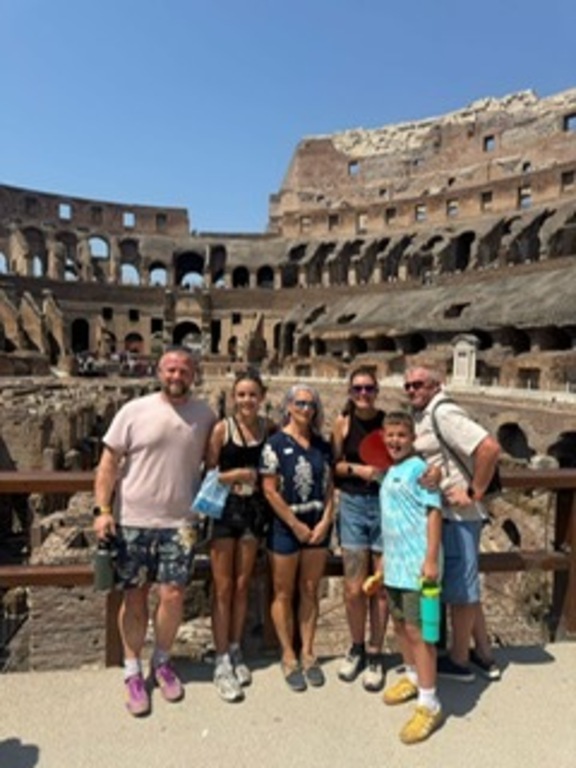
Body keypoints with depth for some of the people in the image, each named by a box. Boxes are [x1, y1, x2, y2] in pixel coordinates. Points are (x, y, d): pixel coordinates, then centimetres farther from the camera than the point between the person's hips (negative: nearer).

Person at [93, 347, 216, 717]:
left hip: (179, 522, 1)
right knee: (135, 597, 10)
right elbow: (109, 464, -4)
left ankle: (162, 661, 29)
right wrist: (103, 510, -11)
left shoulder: (205, 415, 1)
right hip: (132, 521, -1)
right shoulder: (134, 411, -5)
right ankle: (133, 671, 30)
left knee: (173, 595, 2)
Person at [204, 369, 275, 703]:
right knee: (223, 588, 4)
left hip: (254, 509, 3)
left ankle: (236, 651, 31)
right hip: (224, 509, -3)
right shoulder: (222, 428, -10)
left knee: (242, 585, 14)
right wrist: (238, 474, -17)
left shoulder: (269, 427, -2)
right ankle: (222, 662, 17)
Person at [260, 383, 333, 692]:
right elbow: (269, 491, -12)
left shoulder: (322, 444, 6)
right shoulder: (276, 443, -9)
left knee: (310, 591, 13)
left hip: (318, 526, 4)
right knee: (284, 593, 8)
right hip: (285, 526, -4)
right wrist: (296, 525, -11)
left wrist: (325, 521, -6)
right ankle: (289, 657, 23)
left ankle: (307, 654, 27)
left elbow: (329, 486, 7)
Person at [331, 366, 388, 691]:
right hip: (353, 505, 1)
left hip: (385, 505, -1)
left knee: (381, 587, 8)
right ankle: (357, 648, 32)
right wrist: (358, 469, -12)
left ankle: (375, 655, 29)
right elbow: (334, 465, 4)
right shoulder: (344, 422, 1)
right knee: (355, 588, 6)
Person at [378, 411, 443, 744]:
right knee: (400, 624, 20)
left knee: (417, 631, -1)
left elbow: (434, 512, -17)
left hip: (416, 564, -8)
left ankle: (430, 704, 13)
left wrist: (432, 558, -22)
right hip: (395, 564, 8)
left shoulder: (419, 468, -14)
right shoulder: (391, 472, 11)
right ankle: (412, 678, 41)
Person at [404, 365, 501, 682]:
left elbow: (490, 448, -26)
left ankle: (458, 660, 23)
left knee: (459, 587, 6)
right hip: (442, 512, 10)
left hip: (457, 514, -10)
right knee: (465, 585, 19)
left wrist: (475, 493, -20)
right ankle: (484, 656, 34)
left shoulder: (443, 414, -18)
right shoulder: (422, 416, 11)